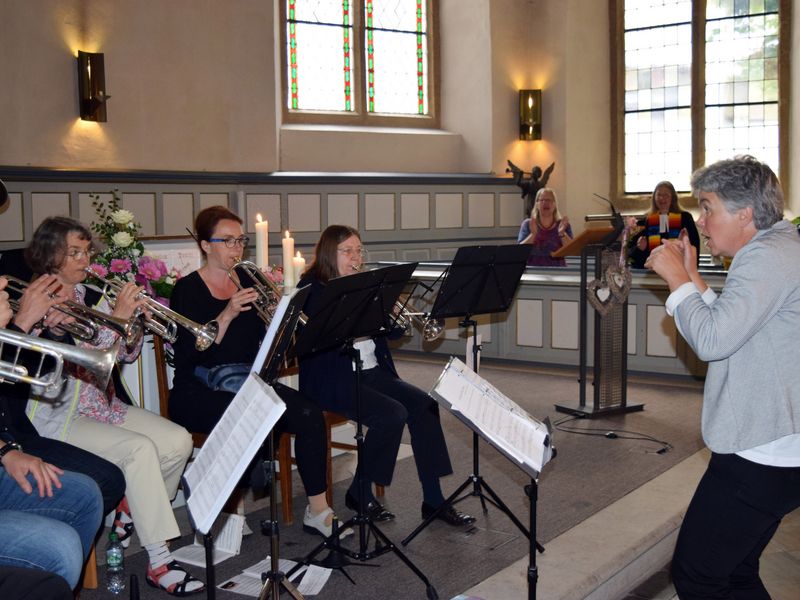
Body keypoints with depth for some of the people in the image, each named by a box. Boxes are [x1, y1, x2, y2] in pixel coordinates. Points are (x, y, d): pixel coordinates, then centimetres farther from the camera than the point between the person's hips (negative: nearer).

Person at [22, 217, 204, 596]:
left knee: (178, 441, -12)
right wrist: (117, 317, -25)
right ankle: (158, 561, -22)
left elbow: (127, 354, 10)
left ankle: (131, 513, 11)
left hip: (104, 404, 7)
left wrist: (133, 318, -8)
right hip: (60, 414, -7)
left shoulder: (91, 296, 10)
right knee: (139, 449, -28)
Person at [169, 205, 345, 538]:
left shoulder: (247, 284, 13)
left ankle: (318, 511, -12)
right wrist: (228, 314, -24)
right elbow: (189, 353, -16)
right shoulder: (187, 290, -2)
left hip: (246, 384, 5)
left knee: (310, 414, -19)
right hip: (199, 392, -5)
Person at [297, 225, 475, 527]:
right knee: (393, 413, -26)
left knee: (424, 404, -14)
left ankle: (433, 500, -11)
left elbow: (394, 330, 14)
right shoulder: (313, 287, -4)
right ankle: (360, 492, -6)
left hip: (373, 372, 7)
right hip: (333, 380, -7)